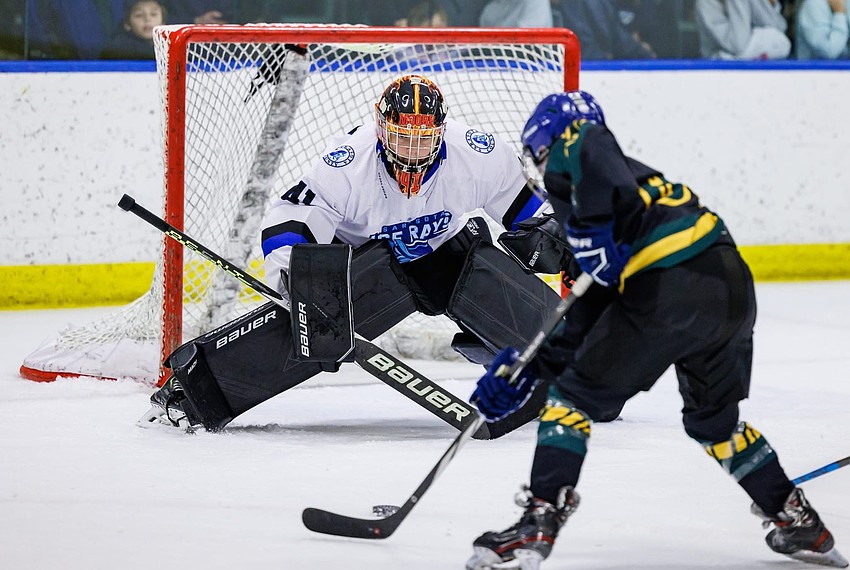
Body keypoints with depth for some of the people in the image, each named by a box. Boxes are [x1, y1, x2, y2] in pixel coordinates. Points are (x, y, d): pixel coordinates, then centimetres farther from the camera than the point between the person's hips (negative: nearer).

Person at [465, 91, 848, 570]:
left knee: (575, 396, 3)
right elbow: (592, 310, 31)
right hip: (734, 286, 9)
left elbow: (589, 153, -20)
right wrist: (529, 367, 29)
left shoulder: (573, 150, 11)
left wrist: (593, 229, -13)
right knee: (713, 415, 29)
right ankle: (799, 522, 32)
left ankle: (539, 524, -6)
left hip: (667, 289, -9)